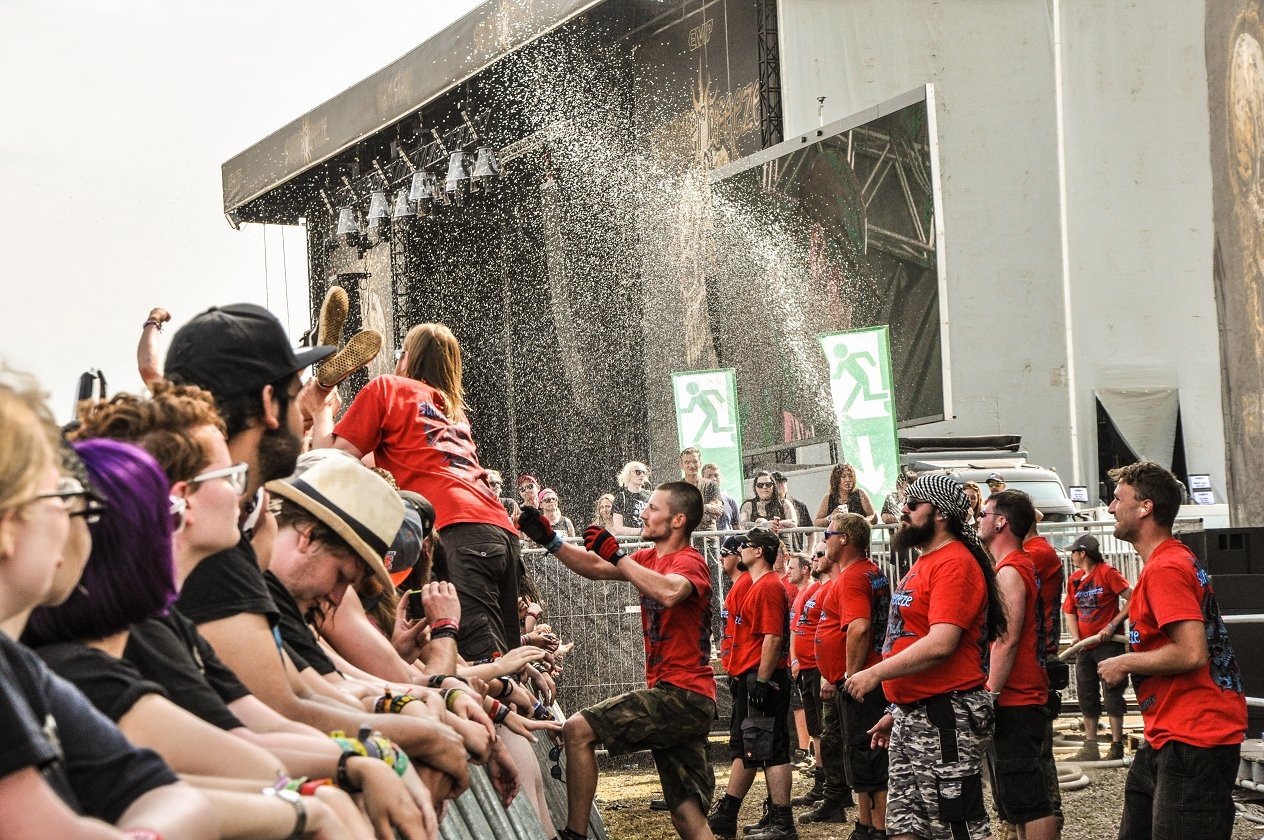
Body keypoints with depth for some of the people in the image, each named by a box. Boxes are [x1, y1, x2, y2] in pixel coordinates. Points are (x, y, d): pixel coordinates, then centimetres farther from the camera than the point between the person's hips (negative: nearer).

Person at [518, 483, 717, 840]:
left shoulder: (689, 562, -9)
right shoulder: (652, 558, 16)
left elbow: (668, 593, -32)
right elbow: (595, 569, 20)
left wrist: (617, 555, -25)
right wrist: (550, 540, 9)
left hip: (682, 693, -9)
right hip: (686, 702, 9)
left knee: (577, 730, -16)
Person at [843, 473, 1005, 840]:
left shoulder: (954, 563, -13)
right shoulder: (923, 563, 18)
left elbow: (940, 644, -23)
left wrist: (875, 673, -18)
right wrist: (898, 712, 21)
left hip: (946, 718, -10)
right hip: (911, 715, 10)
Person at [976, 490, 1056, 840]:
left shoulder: (1009, 572, -14)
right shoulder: (1023, 565, 18)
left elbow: (1006, 640, -22)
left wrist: (990, 695, -21)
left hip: (1014, 702, -11)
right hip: (1025, 697, 11)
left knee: (1025, 801, -10)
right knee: (1021, 800, 14)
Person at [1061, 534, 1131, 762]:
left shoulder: (1107, 572, -10)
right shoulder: (1074, 579, 10)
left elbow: (1132, 599, -13)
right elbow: (1070, 610, 15)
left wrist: (1113, 625, -18)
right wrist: (1075, 637, -1)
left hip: (1108, 644, -7)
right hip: (1085, 646, 7)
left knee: (1112, 694, -5)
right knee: (1086, 696, 7)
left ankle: (1117, 746, -3)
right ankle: (1090, 746, 12)